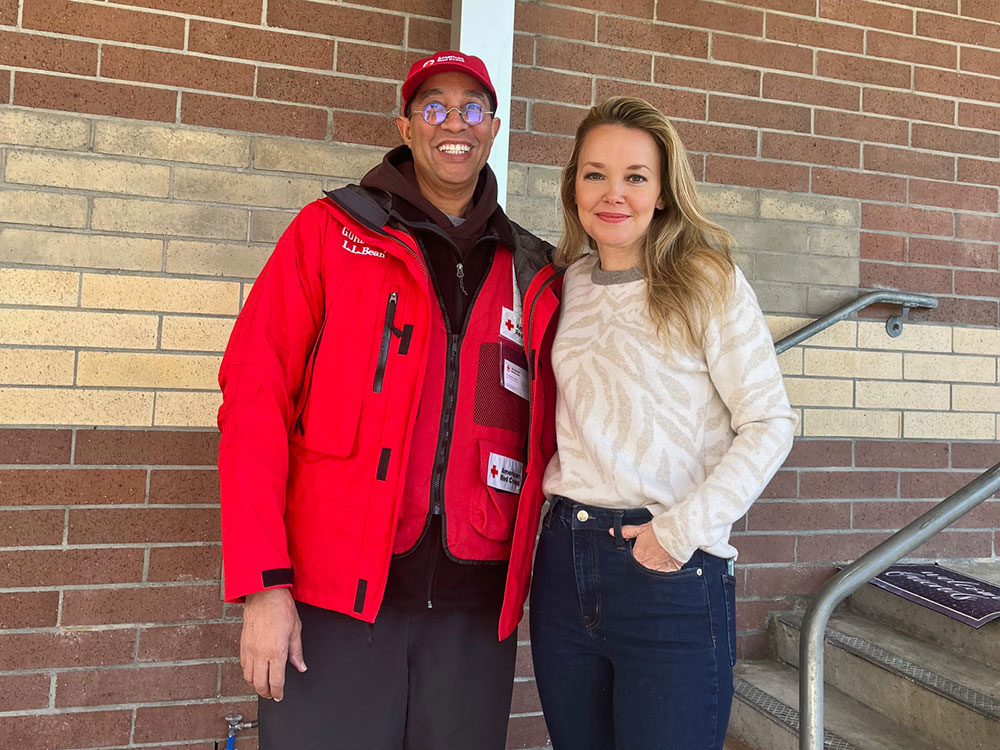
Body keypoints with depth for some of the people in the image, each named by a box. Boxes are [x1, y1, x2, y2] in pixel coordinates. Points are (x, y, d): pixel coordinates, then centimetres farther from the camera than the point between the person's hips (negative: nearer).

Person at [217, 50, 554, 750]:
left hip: (476, 600, 3)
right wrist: (262, 584, -12)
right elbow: (254, 403, -6)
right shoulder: (332, 231, 0)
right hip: (335, 588, -2)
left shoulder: (531, 268, 9)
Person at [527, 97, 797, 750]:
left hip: (671, 573, -4)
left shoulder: (708, 282, -5)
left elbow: (770, 424, -8)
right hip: (565, 565, 5)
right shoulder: (571, 284, 9)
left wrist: (683, 530, -14)